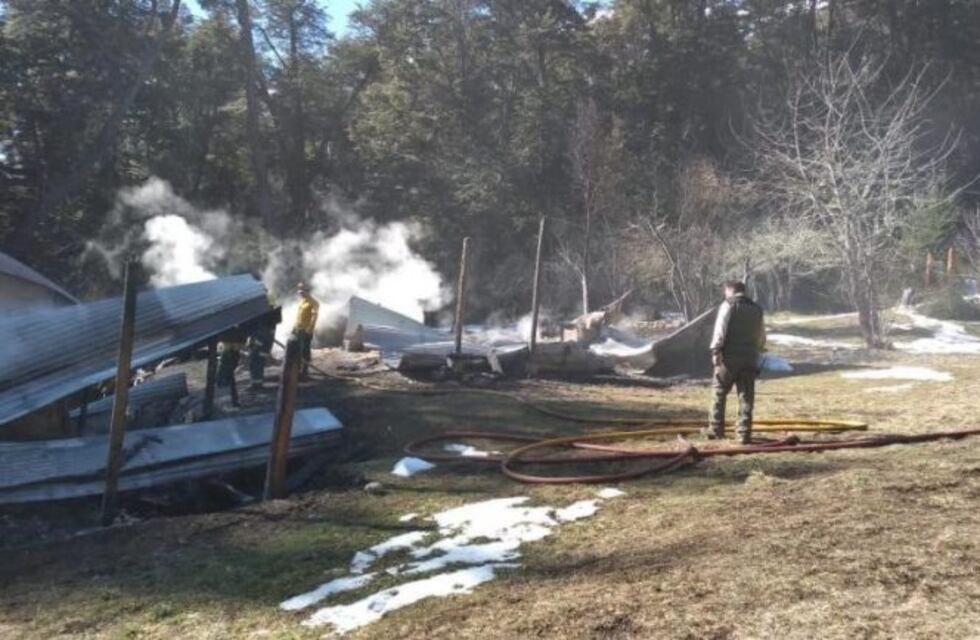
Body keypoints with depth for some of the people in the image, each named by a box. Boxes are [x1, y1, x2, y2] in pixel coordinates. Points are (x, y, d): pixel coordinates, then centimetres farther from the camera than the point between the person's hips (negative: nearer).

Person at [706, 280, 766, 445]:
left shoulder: (728, 305, -1)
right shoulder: (757, 309, 15)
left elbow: (720, 331, -11)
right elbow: (762, 339, 18)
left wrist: (715, 351, -10)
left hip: (729, 358, -4)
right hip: (750, 360, 4)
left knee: (719, 394, 8)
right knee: (746, 398, 4)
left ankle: (716, 429, 10)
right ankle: (744, 434, 1)